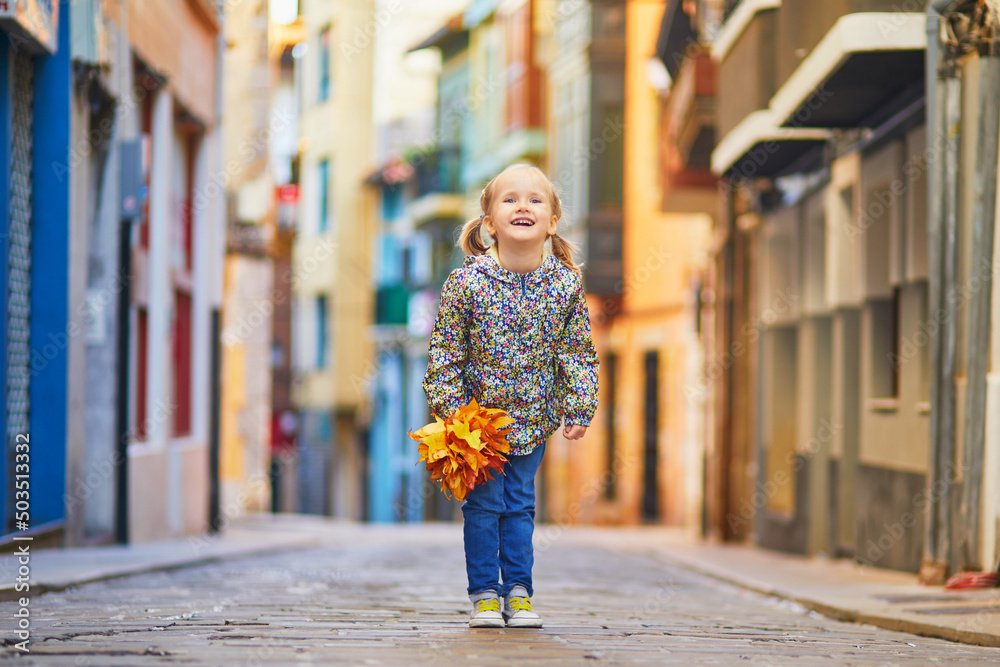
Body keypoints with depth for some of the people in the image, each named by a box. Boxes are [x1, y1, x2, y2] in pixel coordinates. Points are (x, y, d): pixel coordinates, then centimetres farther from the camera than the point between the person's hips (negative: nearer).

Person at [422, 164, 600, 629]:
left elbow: (578, 351, 1)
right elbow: (445, 351, -9)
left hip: (534, 417, 2)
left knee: (520, 503, 8)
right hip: (478, 414, -2)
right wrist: (450, 409, -12)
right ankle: (484, 594, 12)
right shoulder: (467, 282, -16)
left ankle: (518, 591, 17)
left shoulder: (566, 284, -9)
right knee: (483, 503, 1)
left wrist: (578, 410, -2)